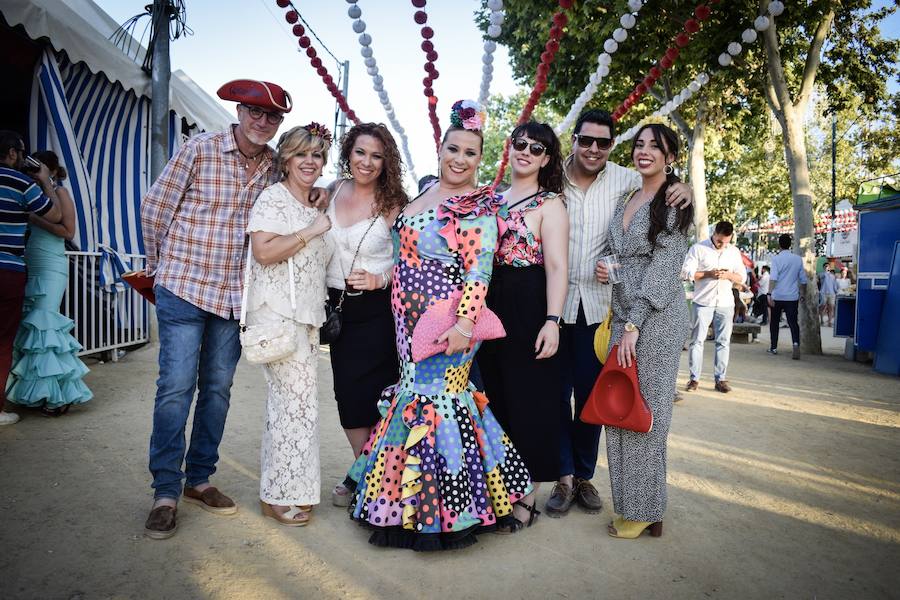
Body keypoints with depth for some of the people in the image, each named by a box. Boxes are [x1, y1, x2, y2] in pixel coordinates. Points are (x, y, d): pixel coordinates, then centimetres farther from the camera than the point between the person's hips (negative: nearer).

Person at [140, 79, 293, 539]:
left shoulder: (274, 166, 4)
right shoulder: (199, 149, -6)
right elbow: (155, 208, 1)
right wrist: (163, 264, 8)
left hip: (236, 295, 4)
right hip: (184, 288, -4)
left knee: (218, 388, 10)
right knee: (177, 388, -5)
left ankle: (199, 479, 24)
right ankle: (165, 493, 7)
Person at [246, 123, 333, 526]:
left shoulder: (314, 207, 19)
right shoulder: (273, 198, -6)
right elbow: (264, 252, -20)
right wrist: (312, 231, -14)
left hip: (306, 314, 8)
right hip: (277, 313, -8)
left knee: (289, 400, 11)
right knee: (298, 400, -9)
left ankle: (284, 488, 21)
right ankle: (279, 495, 4)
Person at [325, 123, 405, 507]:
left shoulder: (392, 204, -7)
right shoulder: (333, 192, 5)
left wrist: (381, 279, -18)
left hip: (376, 310, -5)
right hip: (338, 306, 5)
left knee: (372, 393, 0)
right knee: (346, 391, 9)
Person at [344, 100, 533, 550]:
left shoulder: (479, 206, -7)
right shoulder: (422, 195, 15)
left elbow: (478, 270, -16)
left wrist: (465, 321, -25)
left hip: (448, 323, -7)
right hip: (411, 323, 7)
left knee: (430, 397, -6)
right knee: (419, 393, 11)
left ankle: (429, 508, 10)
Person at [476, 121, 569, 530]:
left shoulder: (549, 204, -3)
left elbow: (557, 267, -11)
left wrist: (552, 320, -22)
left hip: (529, 309, -6)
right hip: (490, 306, 6)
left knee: (527, 400, 1)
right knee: (493, 396, 12)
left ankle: (526, 497, 14)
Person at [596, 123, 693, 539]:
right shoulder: (626, 200, 16)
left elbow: (663, 268, -14)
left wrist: (634, 325, -18)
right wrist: (604, 267, 7)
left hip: (656, 318, -7)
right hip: (623, 314, 7)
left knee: (645, 411, -2)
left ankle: (644, 511, 12)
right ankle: (632, 505, 21)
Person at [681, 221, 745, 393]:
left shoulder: (734, 251, 12)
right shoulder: (698, 248, 0)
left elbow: (741, 277, 13)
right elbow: (686, 272, -6)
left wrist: (728, 275, -9)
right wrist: (709, 273, -17)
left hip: (726, 303, 3)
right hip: (703, 302, -3)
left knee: (723, 342, 3)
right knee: (697, 340, -3)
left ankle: (720, 379, 8)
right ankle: (694, 378, 2)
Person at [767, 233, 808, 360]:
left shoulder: (777, 258, -6)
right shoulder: (798, 259, 6)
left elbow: (773, 278, -17)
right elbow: (803, 279, 11)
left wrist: (770, 294, -20)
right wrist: (803, 294, 23)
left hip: (777, 296, -2)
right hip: (792, 297, 2)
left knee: (774, 321, 13)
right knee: (793, 322, 0)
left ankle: (774, 347, 19)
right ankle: (796, 343, -25)